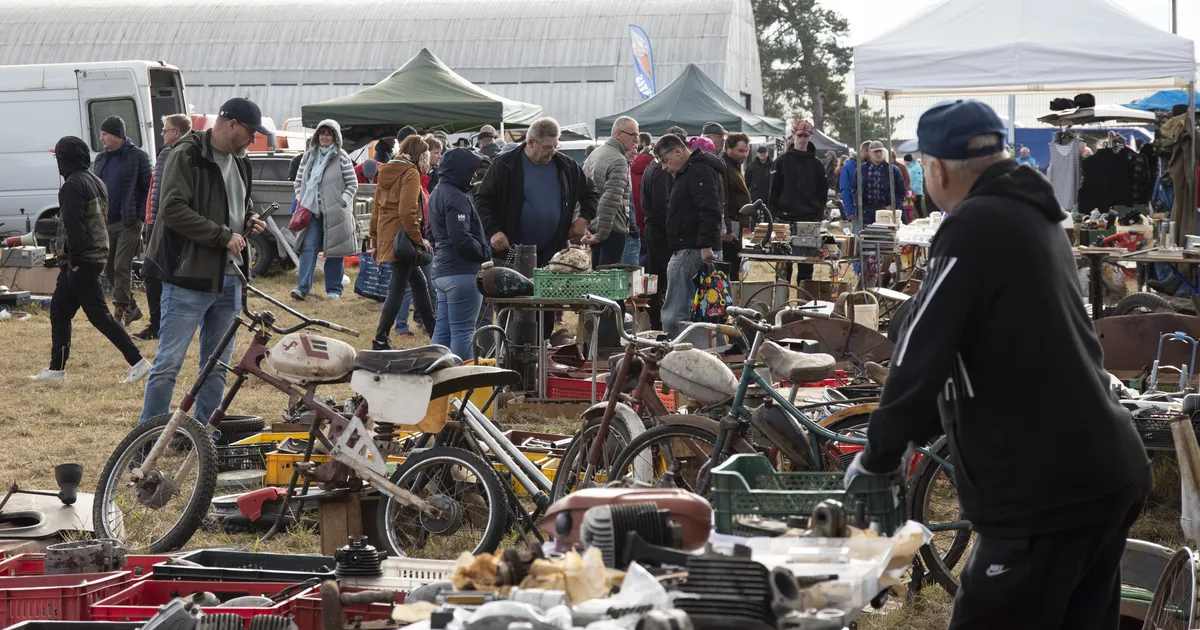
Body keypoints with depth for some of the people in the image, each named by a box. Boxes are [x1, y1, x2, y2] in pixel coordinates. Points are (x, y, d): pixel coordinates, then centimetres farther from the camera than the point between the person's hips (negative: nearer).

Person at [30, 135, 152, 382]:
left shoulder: (73, 185, -14)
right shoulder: (96, 181, 15)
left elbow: (73, 224, -22)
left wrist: (74, 258, -18)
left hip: (81, 260, -10)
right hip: (97, 255, 10)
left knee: (98, 314, -8)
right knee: (59, 309, 15)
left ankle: (137, 361, -11)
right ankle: (57, 368, 19)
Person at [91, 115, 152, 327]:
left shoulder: (137, 157, -5)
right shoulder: (101, 158, 13)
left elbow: (149, 188, -6)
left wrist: (141, 216, -12)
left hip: (128, 223, -7)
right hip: (106, 222, 7)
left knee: (122, 268, -10)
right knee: (109, 269, 10)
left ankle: (120, 313, -5)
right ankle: (131, 308, 23)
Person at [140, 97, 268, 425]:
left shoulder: (239, 161, 16)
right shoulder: (187, 155, -10)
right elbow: (174, 209, -19)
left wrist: (248, 219, 8)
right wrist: (224, 235, -18)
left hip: (229, 277, 8)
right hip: (190, 276, -8)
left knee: (217, 365, 12)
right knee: (168, 363, -6)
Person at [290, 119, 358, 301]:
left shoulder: (342, 158, -2)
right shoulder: (309, 156, 10)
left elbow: (352, 184, -1)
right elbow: (298, 181, 18)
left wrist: (342, 202, -11)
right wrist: (301, 199, 4)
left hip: (335, 213, -3)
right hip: (312, 210, 3)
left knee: (335, 251, 5)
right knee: (309, 247, -7)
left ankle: (334, 289, 13)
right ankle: (303, 287, -11)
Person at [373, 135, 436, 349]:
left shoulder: (387, 172, 16)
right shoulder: (411, 173, -11)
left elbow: (376, 210, 19)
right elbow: (407, 211, -21)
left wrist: (376, 241, 23)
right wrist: (418, 238, -15)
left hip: (386, 236, 9)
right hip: (402, 238, -9)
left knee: (419, 282, 17)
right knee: (398, 287, -4)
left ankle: (435, 332, 23)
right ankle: (381, 339, -4)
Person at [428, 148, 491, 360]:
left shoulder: (438, 193, 17)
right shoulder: (456, 198, -15)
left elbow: (432, 233, 25)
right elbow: (461, 240, -21)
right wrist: (486, 253, -9)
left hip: (441, 271, 10)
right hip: (462, 273, -10)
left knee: (442, 331, 12)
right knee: (462, 332, -7)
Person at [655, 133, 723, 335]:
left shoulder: (699, 171, -11)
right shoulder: (687, 172, 24)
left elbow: (710, 210, -22)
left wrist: (707, 245, -28)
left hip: (692, 251, -11)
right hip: (686, 250, 11)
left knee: (674, 316, -15)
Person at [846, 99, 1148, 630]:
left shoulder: (975, 226, -11)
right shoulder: (1034, 215, 18)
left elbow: (921, 352, -14)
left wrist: (879, 455, -1)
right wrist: (916, 433, 28)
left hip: (1047, 490, -9)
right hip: (1112, 475, 10)